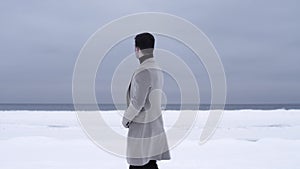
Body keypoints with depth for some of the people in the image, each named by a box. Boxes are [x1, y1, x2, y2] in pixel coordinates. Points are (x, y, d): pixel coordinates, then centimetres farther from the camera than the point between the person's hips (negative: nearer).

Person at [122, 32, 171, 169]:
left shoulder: (143, 72, -21)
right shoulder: (157, 70, 9)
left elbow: (137, 102, -22)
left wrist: (126, 118, -6)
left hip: (142, 127, -9)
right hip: (155, 125, 9)